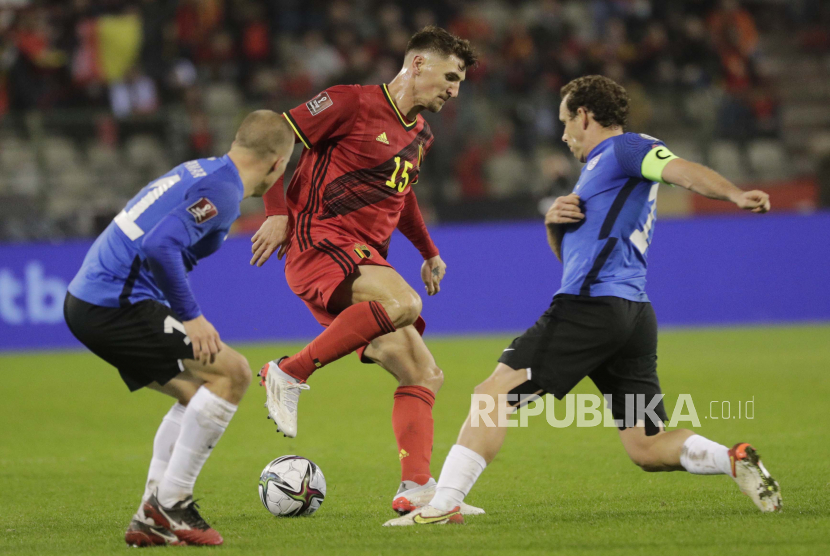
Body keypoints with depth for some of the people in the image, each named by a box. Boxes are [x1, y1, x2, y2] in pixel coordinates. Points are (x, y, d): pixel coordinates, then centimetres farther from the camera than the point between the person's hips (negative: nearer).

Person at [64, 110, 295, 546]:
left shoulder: (201, 171, 17)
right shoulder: (221, 191, -12)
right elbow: (159, 248, -24)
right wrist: (190, 317, -14)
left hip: (87, 302, 10)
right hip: (115, 305, -10)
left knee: (198, 394, 18)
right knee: (231, 374, -9)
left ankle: (150, 519, 15)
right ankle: (169, 503, -6)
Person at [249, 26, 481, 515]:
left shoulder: (420, 135, 19)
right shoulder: (353, 104, -6)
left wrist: (429, 251, 30)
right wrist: (278, 212, -15)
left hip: (366, 261, 9)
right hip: (319, 244, -9)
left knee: (424, 376, 0)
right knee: (403, 303, -35)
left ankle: (416, 489, 1)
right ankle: (290, 374, -23)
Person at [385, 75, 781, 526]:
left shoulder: (626, 149, 1)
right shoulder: (599, 169, 31)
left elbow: (683, 171, -17)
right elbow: (571, 254, 32)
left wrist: (735, 195, -35)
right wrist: (554, 223, 10)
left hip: (592, 306, -10)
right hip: (633, 315, 10)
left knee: (493, 395, -7)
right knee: (646, 447, 5)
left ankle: (443, 504, -11)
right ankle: (735, 460, -13)